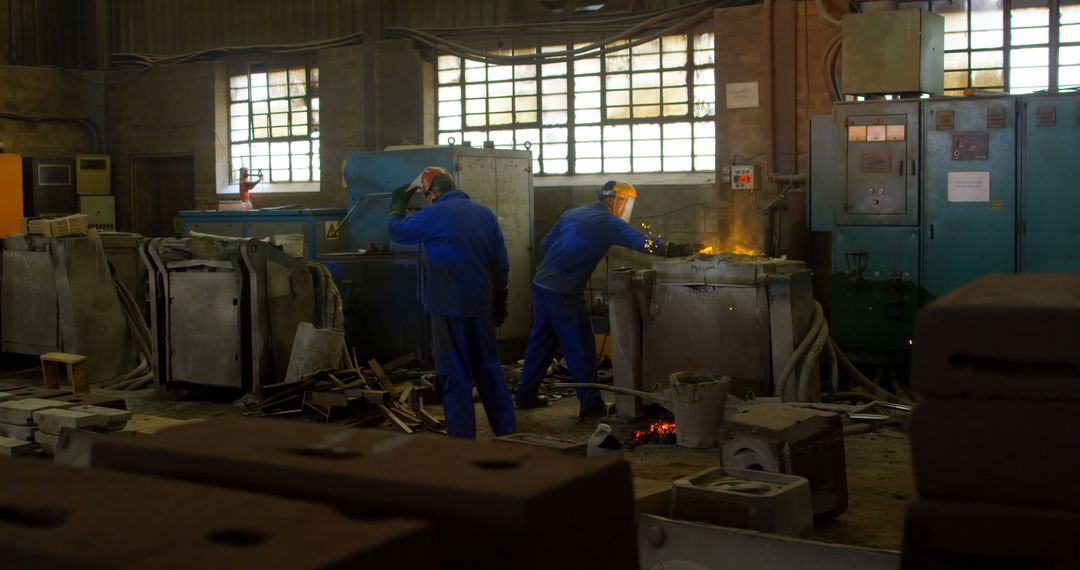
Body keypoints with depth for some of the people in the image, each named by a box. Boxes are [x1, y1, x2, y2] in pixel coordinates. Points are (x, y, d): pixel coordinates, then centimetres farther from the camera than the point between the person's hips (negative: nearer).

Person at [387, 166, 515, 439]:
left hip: (449, 307, -5)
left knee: (455, 375, 1)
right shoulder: (485, 213, 7)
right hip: (481, 305, 5)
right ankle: (506, 431, 19)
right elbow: (501, 263, 8)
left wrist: (397, 205, 22)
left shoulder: (435, 215, -11)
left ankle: (462, 439, 3)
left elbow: (397, 231, 3)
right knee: (489, 368, 15)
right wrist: (500, 301, 16)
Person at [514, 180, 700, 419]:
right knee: (580, 347, 0)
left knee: (541, 342, 17)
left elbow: (545, 245, 17)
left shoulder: (572, 214, 15)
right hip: (564, 293, -8)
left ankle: (525, 395, 24)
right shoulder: (607, 222, -8)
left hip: (541, 284, 8)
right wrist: (677, 250, -18)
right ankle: (591, 403, 3)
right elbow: (640, 241, -17)